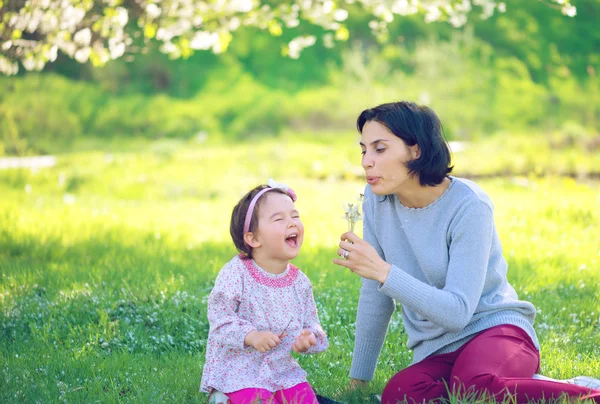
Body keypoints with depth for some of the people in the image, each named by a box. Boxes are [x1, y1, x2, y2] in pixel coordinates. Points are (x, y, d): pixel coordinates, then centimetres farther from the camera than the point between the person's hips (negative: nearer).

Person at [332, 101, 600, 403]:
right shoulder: (377, 200, -1)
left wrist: (383, 271, -30)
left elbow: (457, 312, -22)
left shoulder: (468, 205, -16)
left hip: (496, 330, -5)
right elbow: (375, 297, 8)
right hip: (437, 353, 5)